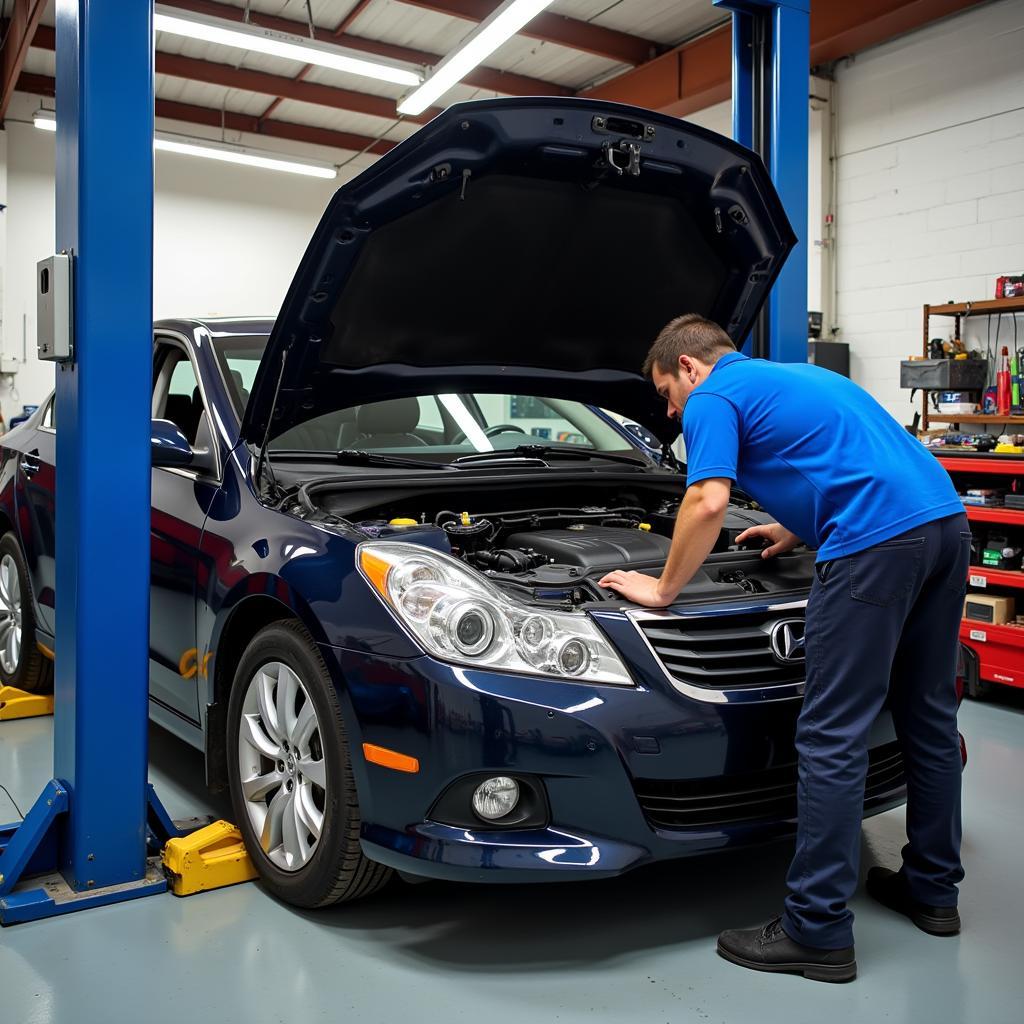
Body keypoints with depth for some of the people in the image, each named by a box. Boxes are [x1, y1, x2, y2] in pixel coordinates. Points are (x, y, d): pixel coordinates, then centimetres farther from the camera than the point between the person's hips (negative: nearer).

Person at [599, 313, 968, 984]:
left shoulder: (713, 399, 3)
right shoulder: (800, 378, 30)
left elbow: (709, 504, -11)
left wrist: (663, 590, 0)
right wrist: (799, 532, 39)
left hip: (877, 544, -10)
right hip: (946, 522, 10)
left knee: (832, 737, -3)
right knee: (929, 715, 18)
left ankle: (818, 932, 5)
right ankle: (933, 890, 33)